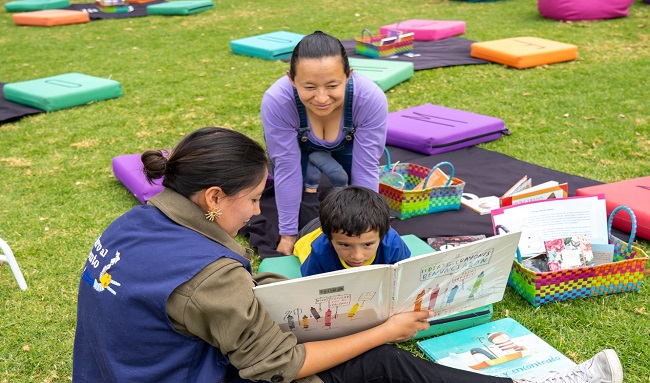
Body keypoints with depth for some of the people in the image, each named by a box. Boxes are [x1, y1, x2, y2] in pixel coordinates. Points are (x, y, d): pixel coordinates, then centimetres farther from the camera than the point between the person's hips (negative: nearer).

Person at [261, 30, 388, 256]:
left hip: (348, 143, 1)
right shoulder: (276, 101, -38)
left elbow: (366, 169, -28)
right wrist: (288, 234, -20)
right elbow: (287, 168, -28)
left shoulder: (371, 98, -37)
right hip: (299, 146, -1)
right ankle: (309, 184, 14)